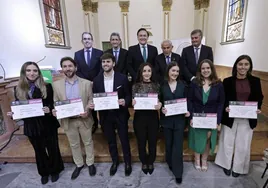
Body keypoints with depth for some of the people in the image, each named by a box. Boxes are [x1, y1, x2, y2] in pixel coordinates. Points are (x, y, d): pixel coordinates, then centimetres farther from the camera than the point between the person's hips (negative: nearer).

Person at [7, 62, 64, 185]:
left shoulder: (46, 87, -8)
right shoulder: (18, 90, 0)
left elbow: (53, 105, -7)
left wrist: (49, 109, -28)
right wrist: (12, 114, -13)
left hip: (48, 125, -2)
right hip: (31, 126, 3)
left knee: (53, 148, 13)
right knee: (39, 151, 20)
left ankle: (55, 170, 38)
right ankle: (44, 172, 43)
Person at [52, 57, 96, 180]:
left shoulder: (86, 83, -6)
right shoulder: (56, 84, -2)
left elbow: (91, 99, -4)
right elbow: (56, 102, 4)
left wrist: (87, 111, -21)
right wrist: (55, 111, -17)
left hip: (84, 119, -1)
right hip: (68, 120, 2)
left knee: (88, 142, 15)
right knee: (74, 144, 19)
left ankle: (90, 163, 37)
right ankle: (79, 164, 41)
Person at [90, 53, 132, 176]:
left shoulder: (122, 78, -8)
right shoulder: (97, 80, 0)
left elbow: (128, 95, -4)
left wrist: (125, 101, -25)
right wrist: (92, 104, -15)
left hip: (120, 115, -2)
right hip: (105, 116, 3)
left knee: (124, 140, 12)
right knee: (111, 141, 19)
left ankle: (127, 162, 37)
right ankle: (115, 161, 43)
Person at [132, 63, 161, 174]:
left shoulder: (156, 85, 1)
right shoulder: (135, 86, -1)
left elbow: (160, 101, 4)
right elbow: (132, 103, 2)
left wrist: (159, 105, -18)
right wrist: (133, 103, -21)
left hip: (153, 117, 1)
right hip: (139, 117, 0)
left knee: (152, 141, 13)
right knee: (141, 142, 13)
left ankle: (151, 163, 38)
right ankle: (144, 163, 38)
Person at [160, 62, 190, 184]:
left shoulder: (182, 85, 0)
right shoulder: (162, 85, -3)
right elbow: (159, 101, 1)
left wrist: (188, 111, -10)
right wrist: (161, 109, -17)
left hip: (179, 119, 0)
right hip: (167, 119, 0)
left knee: (178, 145, 3)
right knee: (169, 143, 17)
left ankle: (178, 172, 17)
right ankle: (170, 164, 41)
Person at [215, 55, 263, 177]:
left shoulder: (255, 81, 1)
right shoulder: (228, 81, -5)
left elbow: (259, 98, 8)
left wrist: (258, 108, -10)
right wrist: (225, 107, -20)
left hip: (247, 119, 2)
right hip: (230, 117, -1)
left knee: (243, 145, 12)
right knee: (228, 143, 12)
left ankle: (238, 168, 34)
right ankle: (226, 165, 34)